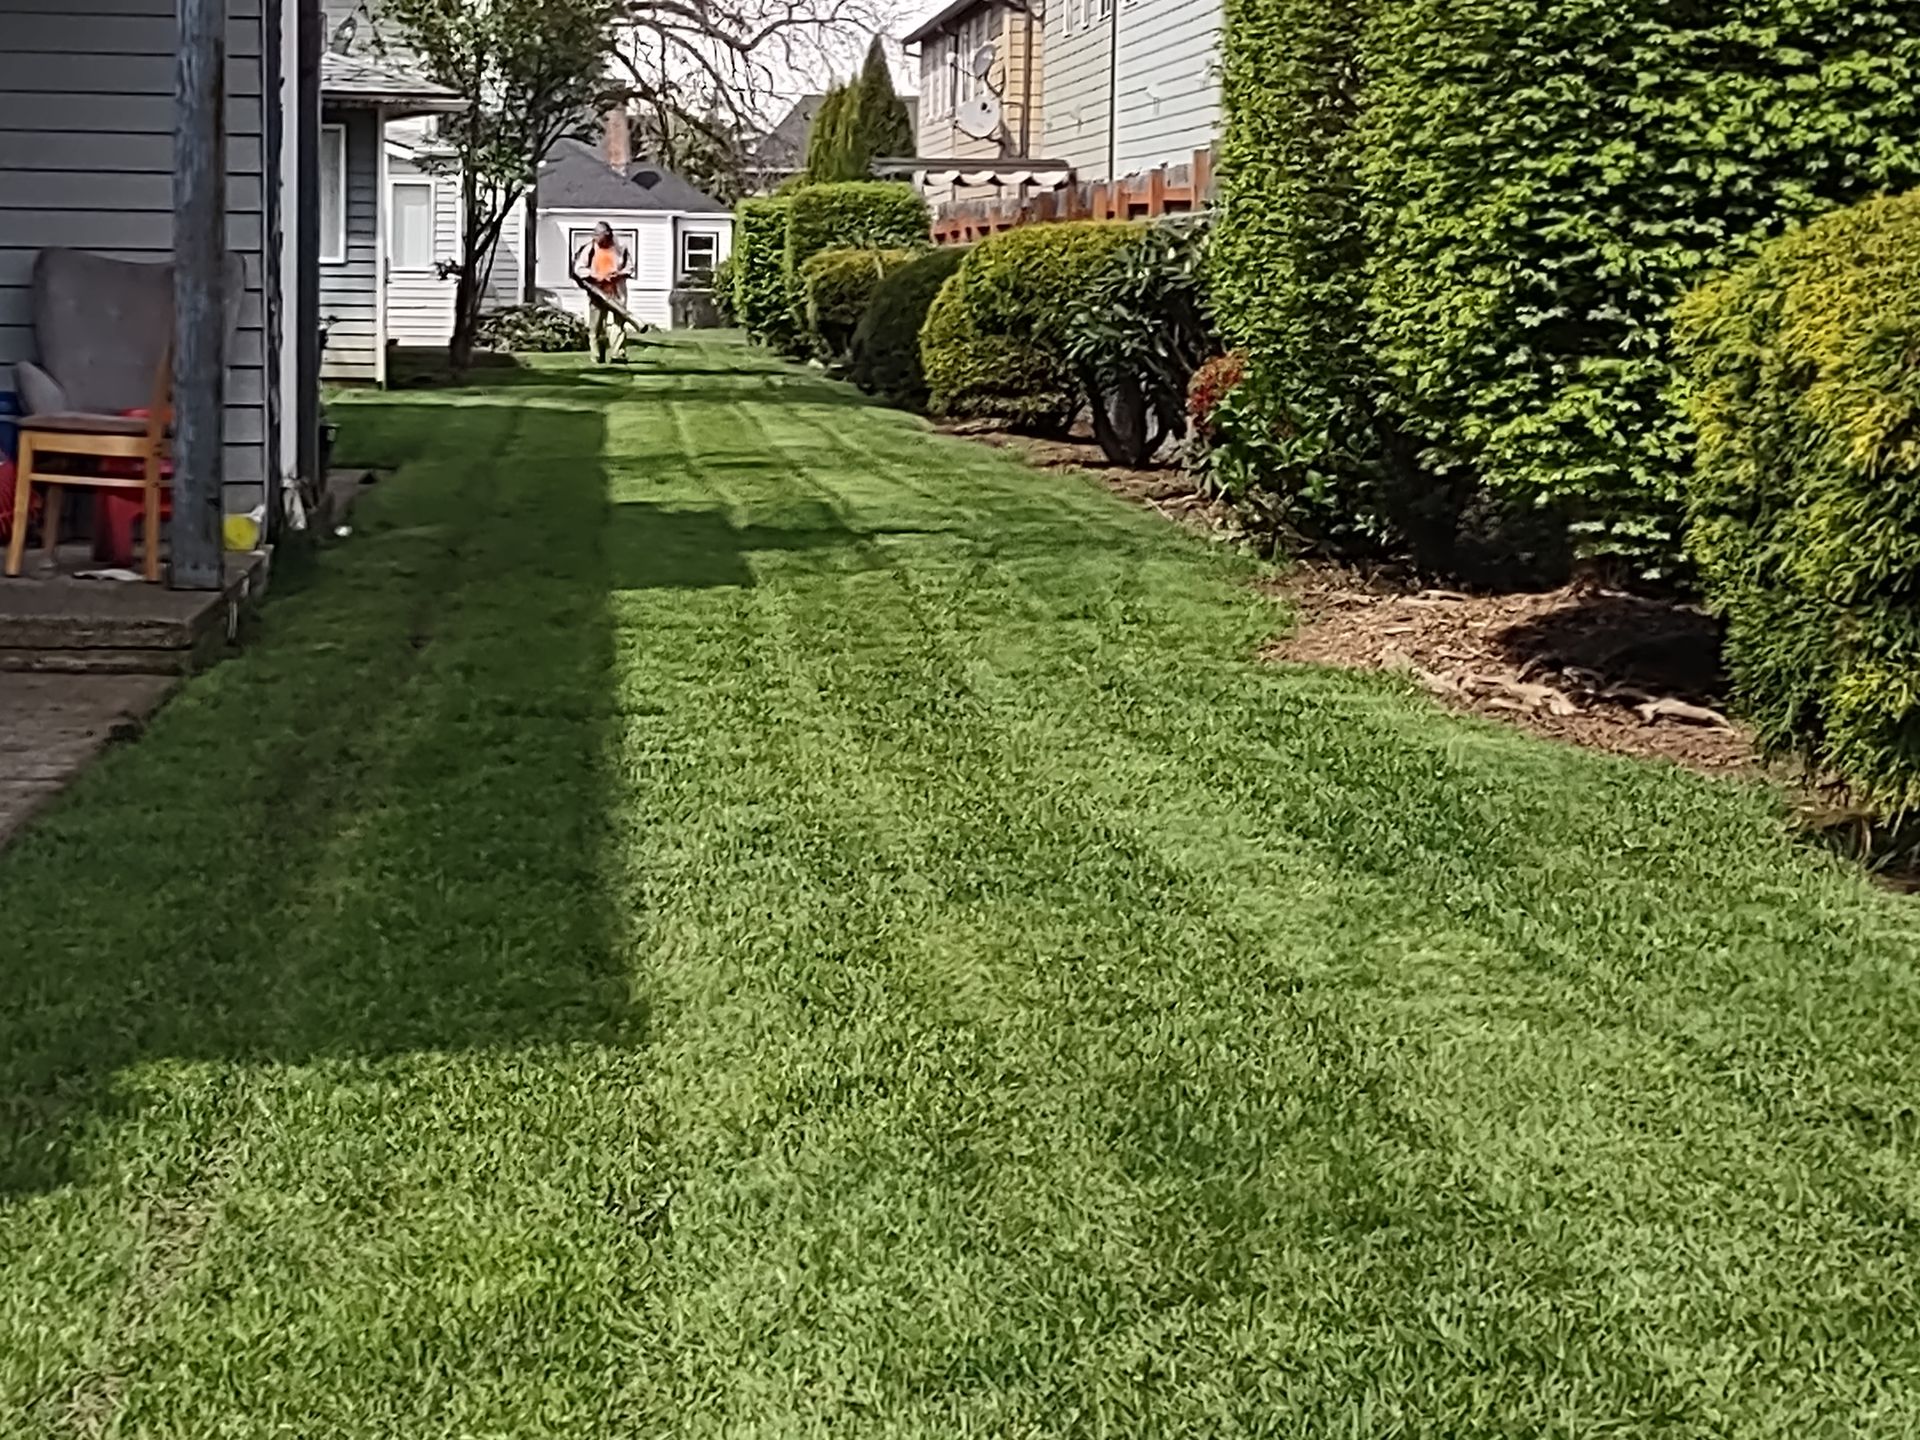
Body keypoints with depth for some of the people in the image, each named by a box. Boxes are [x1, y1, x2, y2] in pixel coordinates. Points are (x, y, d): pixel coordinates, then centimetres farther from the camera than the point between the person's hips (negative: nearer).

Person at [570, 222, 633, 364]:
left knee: (618, 322, -7)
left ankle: (618, 353, -7)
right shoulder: (589, 249, 0)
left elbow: (629, 267, 8)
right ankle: (597, 356, 6)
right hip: (597, 291, 0)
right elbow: (579, 268, -2)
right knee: (595, 325, 1)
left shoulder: (620, 248, 3)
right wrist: (596, 277, -15)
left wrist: (619, 274, -12)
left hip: (617, 292, 0)